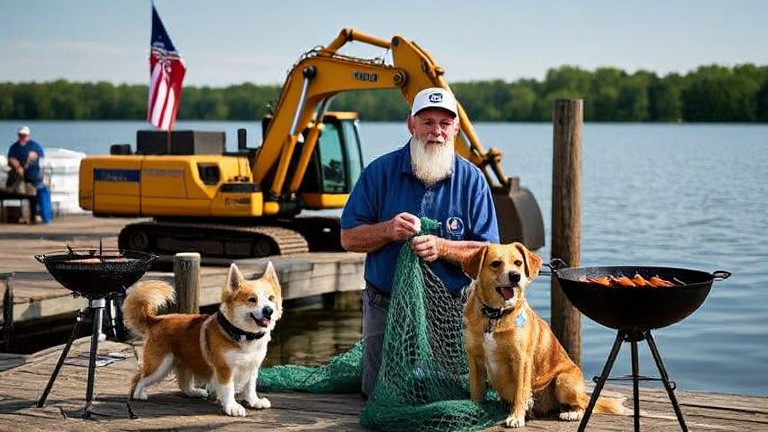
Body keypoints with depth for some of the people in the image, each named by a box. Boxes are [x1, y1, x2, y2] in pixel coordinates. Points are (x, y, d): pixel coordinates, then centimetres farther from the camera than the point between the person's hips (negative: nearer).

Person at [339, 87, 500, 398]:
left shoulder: (471, 180, -3)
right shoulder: (380, 172, -4)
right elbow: (349, 238, -2)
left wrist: (442, 247, -23)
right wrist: (388, 230, -21)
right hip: (385, 306, 0)